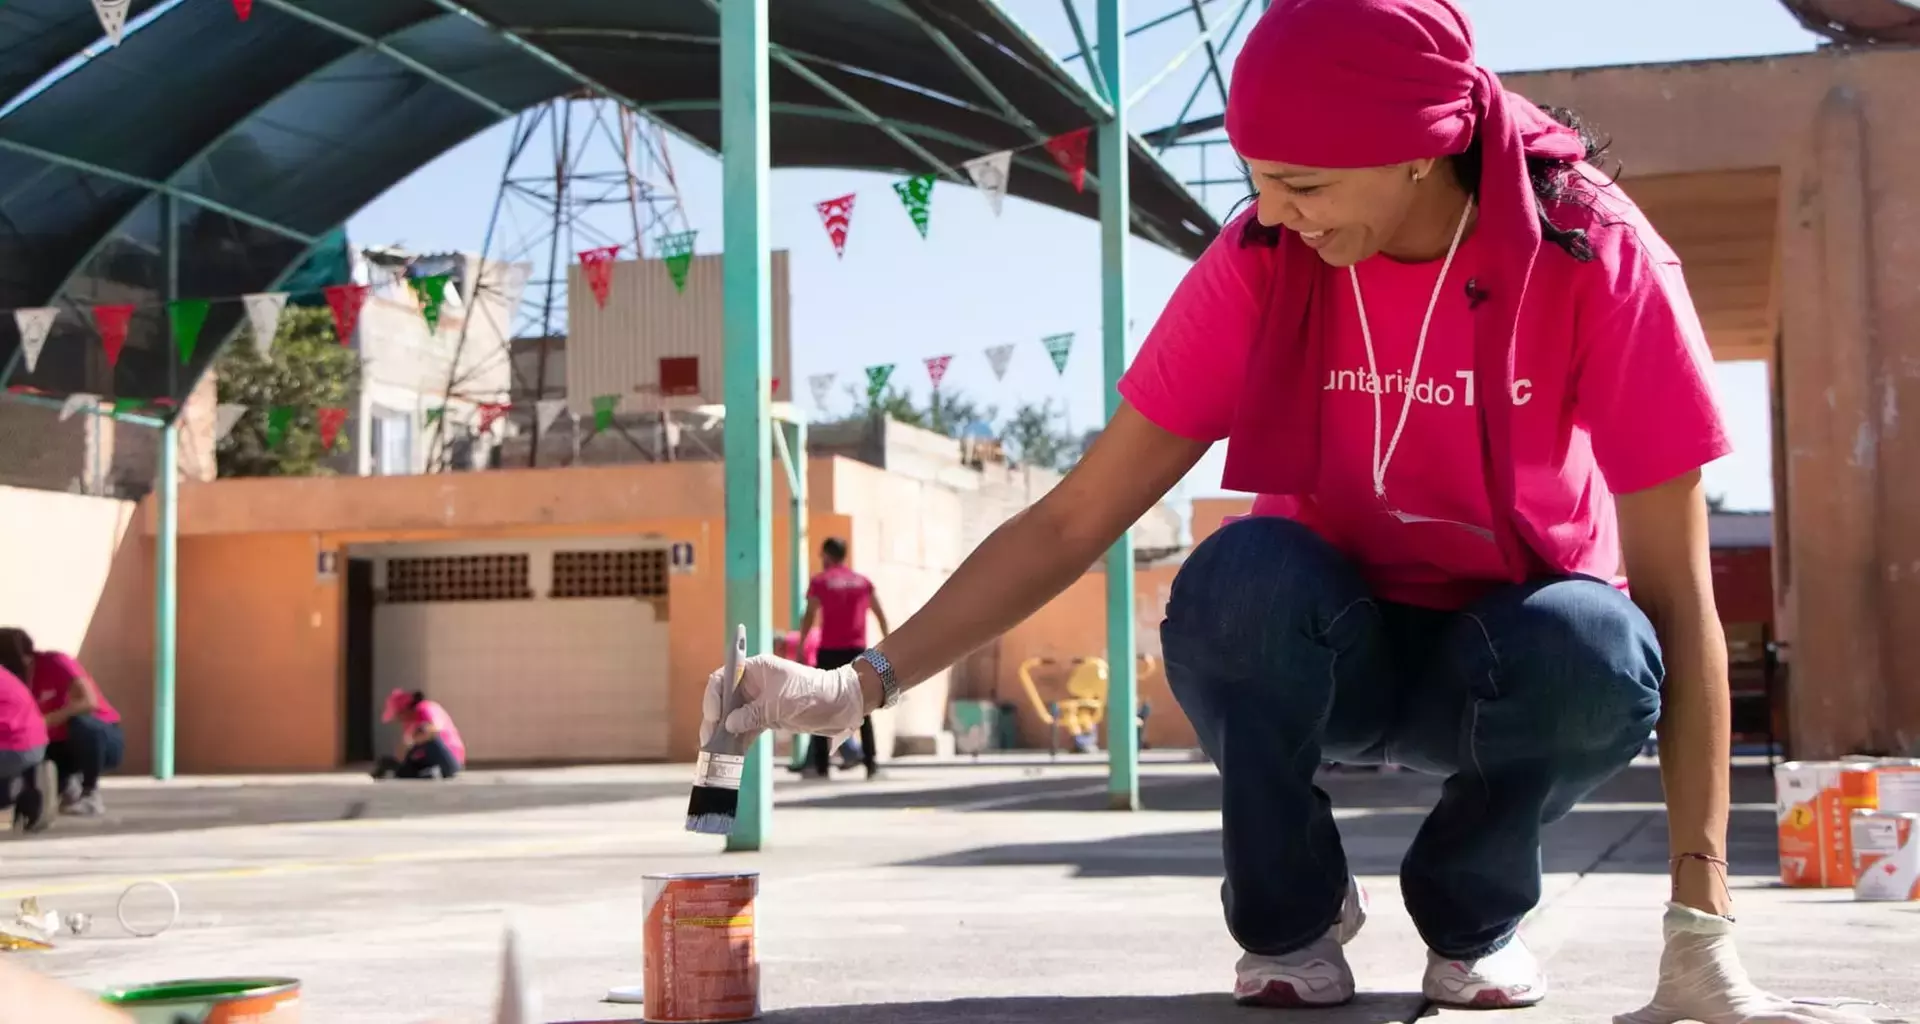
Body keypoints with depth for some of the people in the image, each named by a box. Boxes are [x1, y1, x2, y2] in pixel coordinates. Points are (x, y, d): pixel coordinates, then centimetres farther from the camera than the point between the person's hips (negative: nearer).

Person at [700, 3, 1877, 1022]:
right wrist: (864, 682, -25)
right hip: (1312, 649, 1)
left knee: (1595, 648, -36)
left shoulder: (1597, 257, -23)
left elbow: (1679, 596, -23)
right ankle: (1292, 918, -6)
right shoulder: (1259, 267, -17)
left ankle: (1475, 914, -4)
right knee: (1245, 573, -34)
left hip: (1507, 652, -1)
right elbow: (1074, 519, -14)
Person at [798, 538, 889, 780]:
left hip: (830, 650, -3)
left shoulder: (820, 581, 0)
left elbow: (810, 616, -7)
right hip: (857, 650, 3)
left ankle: (821, 765, -1)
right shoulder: (863, 581, 11)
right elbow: (880, 615, 11)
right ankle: (870, 762, 2)